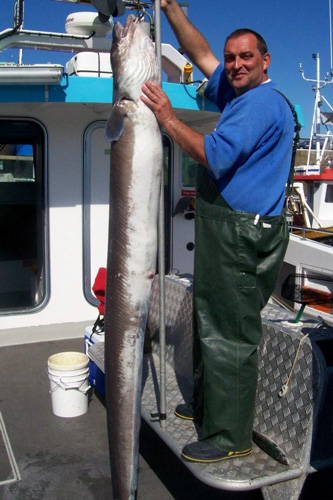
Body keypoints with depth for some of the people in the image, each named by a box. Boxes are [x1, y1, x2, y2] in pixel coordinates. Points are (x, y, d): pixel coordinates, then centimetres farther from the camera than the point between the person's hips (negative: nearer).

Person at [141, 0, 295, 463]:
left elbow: (216, 156, -25)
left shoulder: (263, 102, -14)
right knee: (210, 321, 20)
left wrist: (168, 117, -16)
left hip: (242, 237, -10)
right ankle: (207, 404, 37)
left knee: (229, 334, -3)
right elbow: (201, 54, 22)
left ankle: (231, 436, 10)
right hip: (227, 231, 10)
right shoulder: (239, 94, 15)